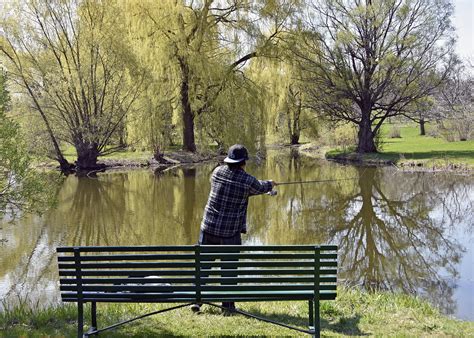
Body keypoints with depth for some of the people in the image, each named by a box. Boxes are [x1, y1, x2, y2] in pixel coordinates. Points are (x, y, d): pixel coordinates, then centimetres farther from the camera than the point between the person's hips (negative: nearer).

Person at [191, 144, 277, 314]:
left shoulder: (217, 172, 1)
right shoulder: (248, 180, -10)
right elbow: (260, 188, 12)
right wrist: (270, 184, 37)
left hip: (208, 227, 3)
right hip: (230, 232, -3)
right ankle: (228, 303, 14)